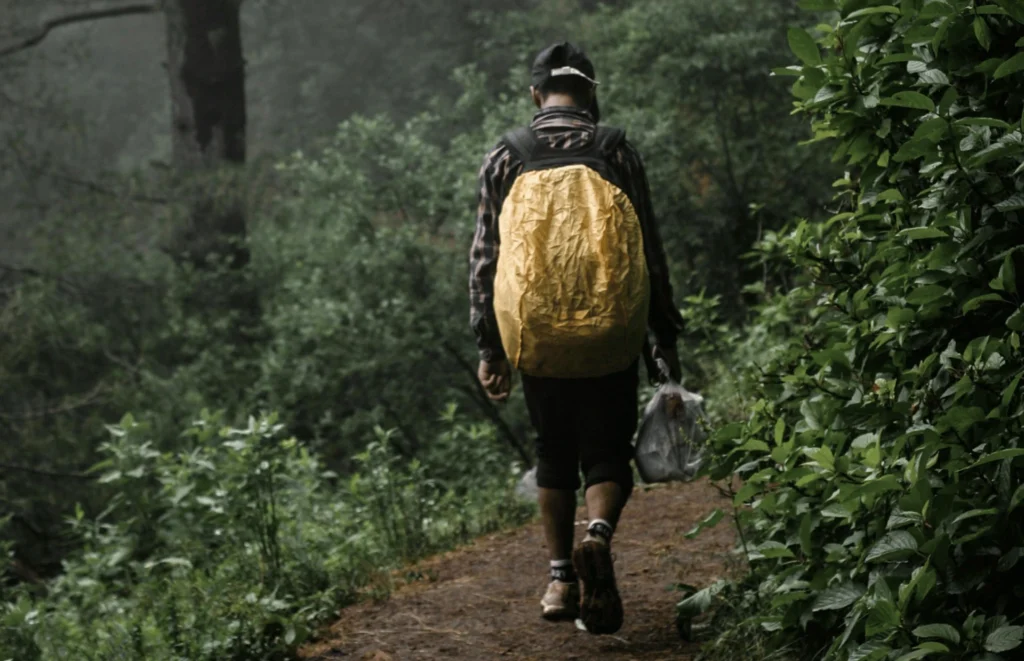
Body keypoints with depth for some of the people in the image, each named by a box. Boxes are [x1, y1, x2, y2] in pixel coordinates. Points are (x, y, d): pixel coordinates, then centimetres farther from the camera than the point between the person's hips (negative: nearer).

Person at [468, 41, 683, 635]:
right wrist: (665, 336, 11)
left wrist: (490, 347, 11)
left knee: (555, 458, 17)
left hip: (537, 341, 1)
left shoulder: (506, 158, 4)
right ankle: (599, 536, -21)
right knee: (608, 456, 8)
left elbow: (485, 259, 5)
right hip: (611, 341, -1)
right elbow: (650, 251, 4)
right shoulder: (616, 151, 1)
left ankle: (561, 580, 15)